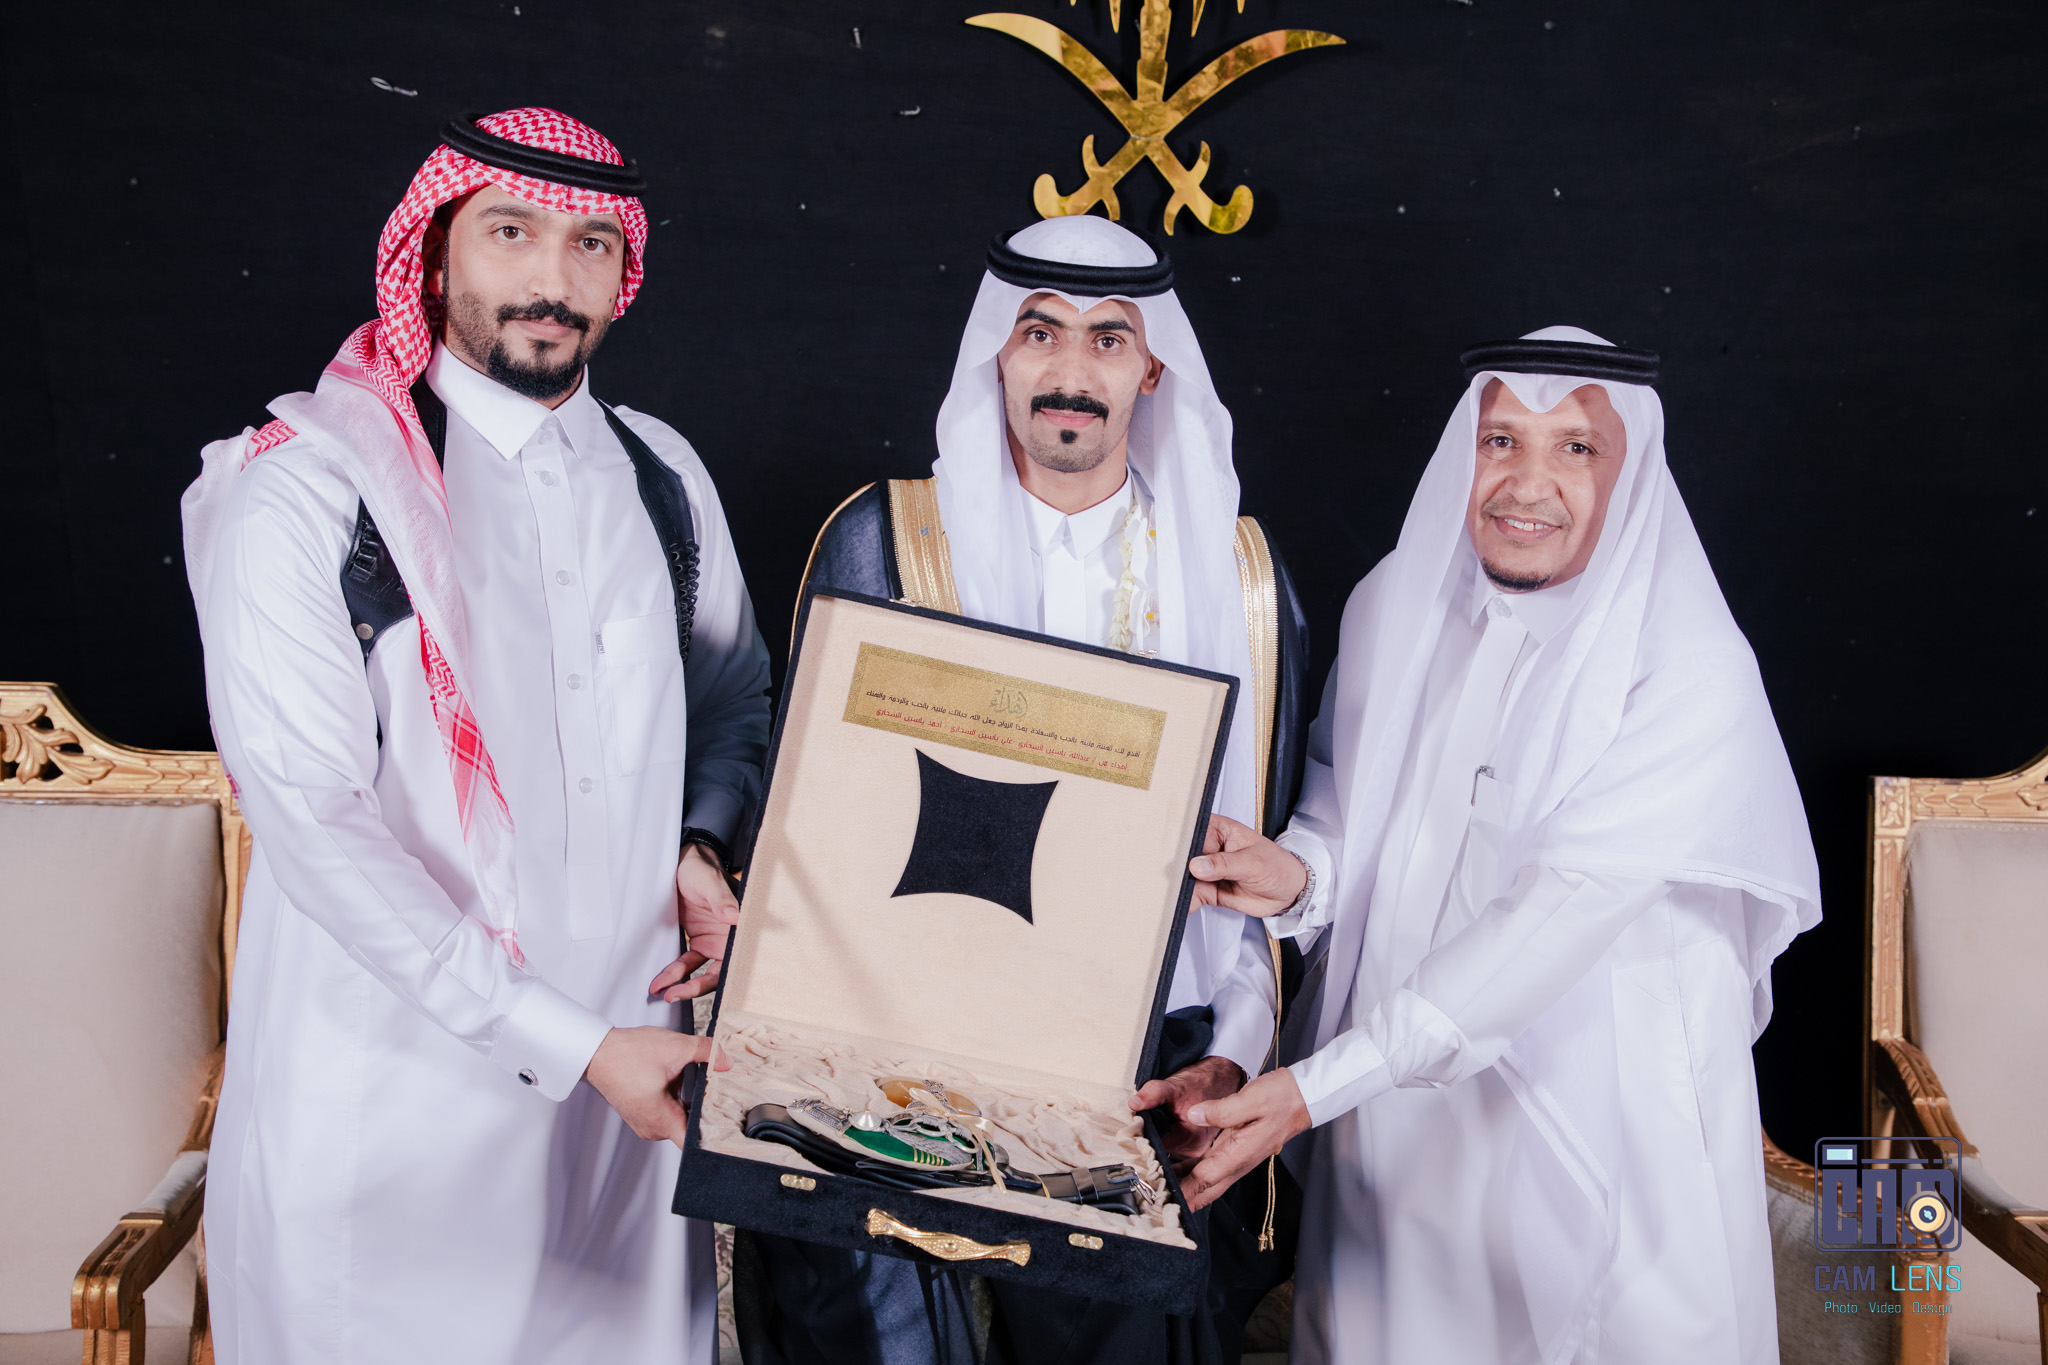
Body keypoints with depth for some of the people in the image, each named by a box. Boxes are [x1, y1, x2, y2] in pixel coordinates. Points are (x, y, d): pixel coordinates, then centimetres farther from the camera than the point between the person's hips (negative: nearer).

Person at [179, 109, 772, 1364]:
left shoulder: (662, 477, 6)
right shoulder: (306, 492, -11)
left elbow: (737, 693, 20)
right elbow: (313, 824, -16)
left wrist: (700, 845, -1)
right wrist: (567, 1044, -18)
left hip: (631, 1061, 5)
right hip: (393, 1097, -4)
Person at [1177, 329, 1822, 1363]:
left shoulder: (1688, 670, -19)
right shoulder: (1394, 607, -2)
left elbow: (1558, 914, -26)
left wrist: (1314, 1086, -31)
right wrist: (1299, 871, -17)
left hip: (1595, 1130, -4)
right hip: (1395, 1103, 5)